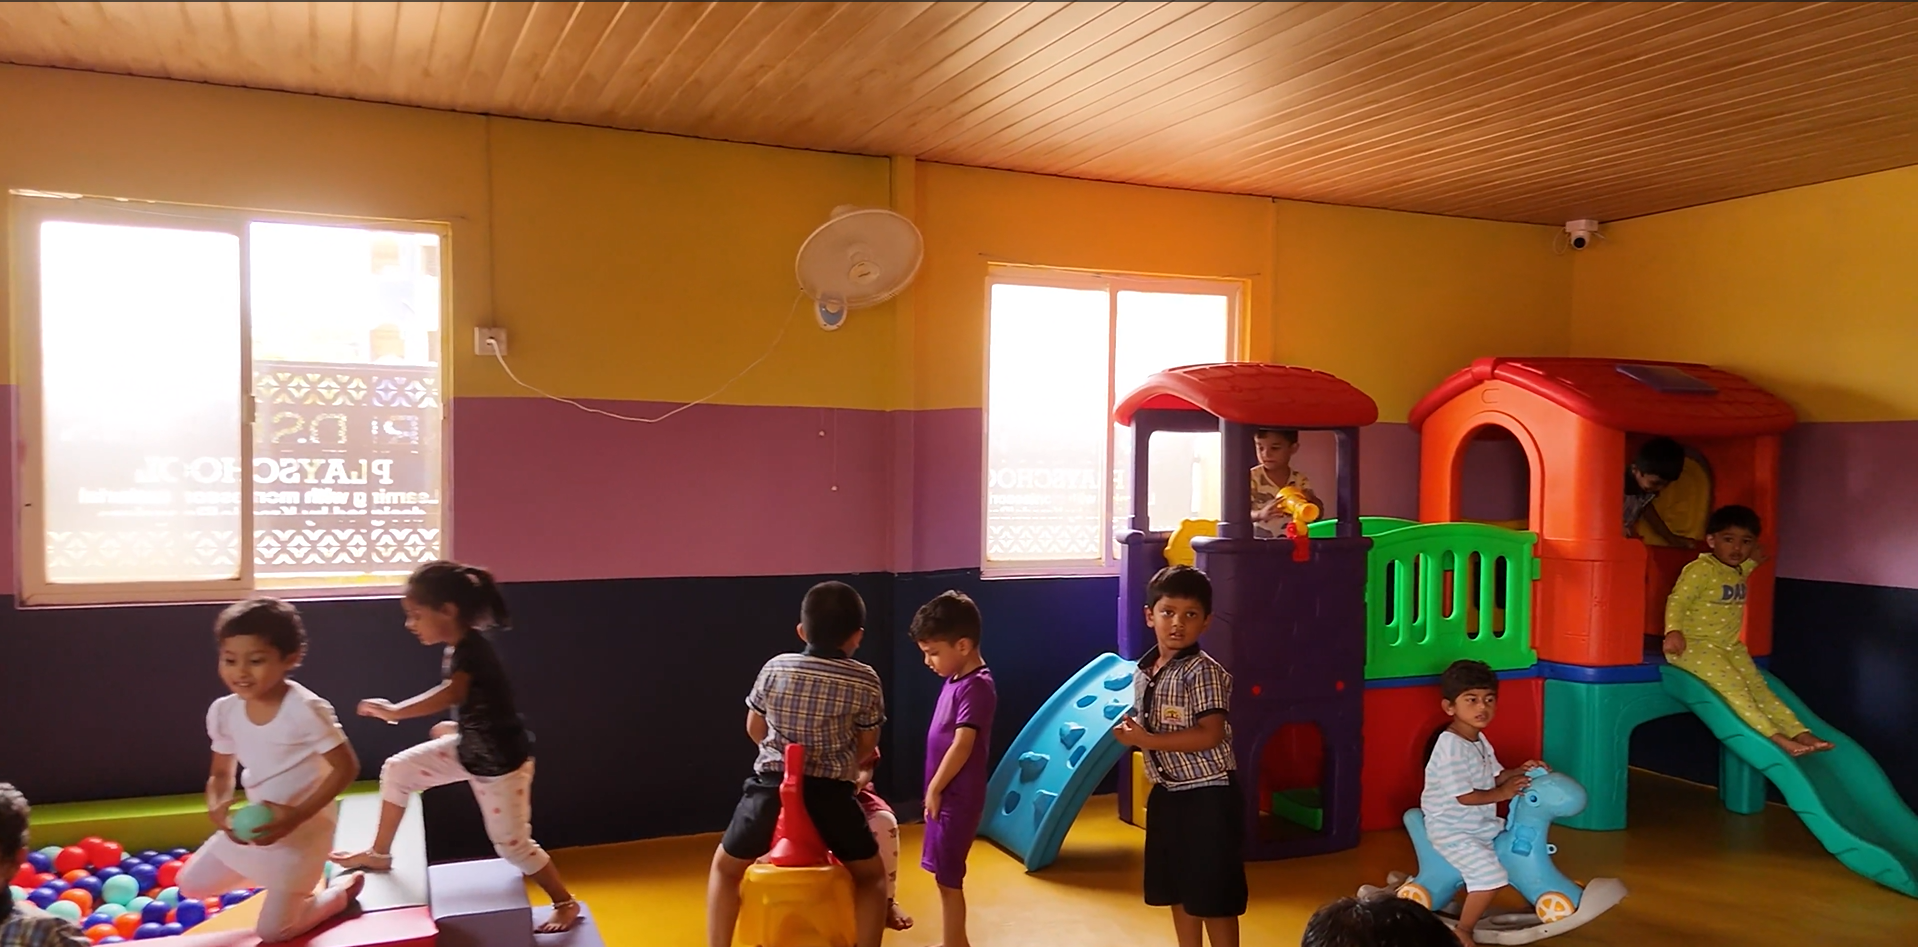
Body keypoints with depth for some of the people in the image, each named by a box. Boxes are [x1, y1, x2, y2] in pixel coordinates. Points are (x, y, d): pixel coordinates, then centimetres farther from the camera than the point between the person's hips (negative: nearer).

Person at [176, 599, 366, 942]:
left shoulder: (305, 710, -26)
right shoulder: (223, 711, -7)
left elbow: (347, 768, -21)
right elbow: (221, 774, 5)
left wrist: (297, 815, -28)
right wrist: (218, 807, -17)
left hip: (302, 830, -7)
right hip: (253, 824, 7)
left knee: (272, 932, -3)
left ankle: (341, 891, 23)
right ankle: (289, 884, 26)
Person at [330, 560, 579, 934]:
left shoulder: (472, 649, -27)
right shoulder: (458, 649, 2)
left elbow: (450, 695, -46)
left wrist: (394, 712, -43)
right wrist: (454, 727, 13)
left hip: (501, 761, -9)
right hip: (468, 749, 9)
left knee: (512, 845, 1)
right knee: (397, 769, 6)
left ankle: (566, 904, 20)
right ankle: (379, 855, 24)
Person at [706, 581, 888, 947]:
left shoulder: (775, 668, 3)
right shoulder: (865, 681, -2)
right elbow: (866, 748, 7)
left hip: (772, 786, 1)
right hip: (830, 793, -1)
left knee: (725, 866, 26)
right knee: (871, 875, 22)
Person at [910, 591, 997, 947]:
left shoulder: (976, 687, -20)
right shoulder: (957, 679, 8)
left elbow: (962, 746, -22)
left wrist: (934, 789, -14)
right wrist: (935, 790, 14)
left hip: (956, 797, -9)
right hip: (947, 795, 9)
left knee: (948, 878, -1)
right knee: (946, 876, 18)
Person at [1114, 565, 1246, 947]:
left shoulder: (1204, 672, -17)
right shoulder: (1143, 672, 6)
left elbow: (1210, 735, -25)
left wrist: (1149, 740, -24)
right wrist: (1131, 732, -3)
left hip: (1209, 795, -8)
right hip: (1167, 794, 8)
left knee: (1214, 896, 2)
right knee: (1179, 891, 19)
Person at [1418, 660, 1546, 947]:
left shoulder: (1480, 740, 7)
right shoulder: (1451, 746, -25)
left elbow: (1494, 777, 14)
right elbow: (1464, 796, -25)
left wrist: (1519, 771, -2)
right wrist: (1502, 793, -16)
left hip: (1481, 823, 10)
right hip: (1451, 830, -10)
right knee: (1491, 875, -24)